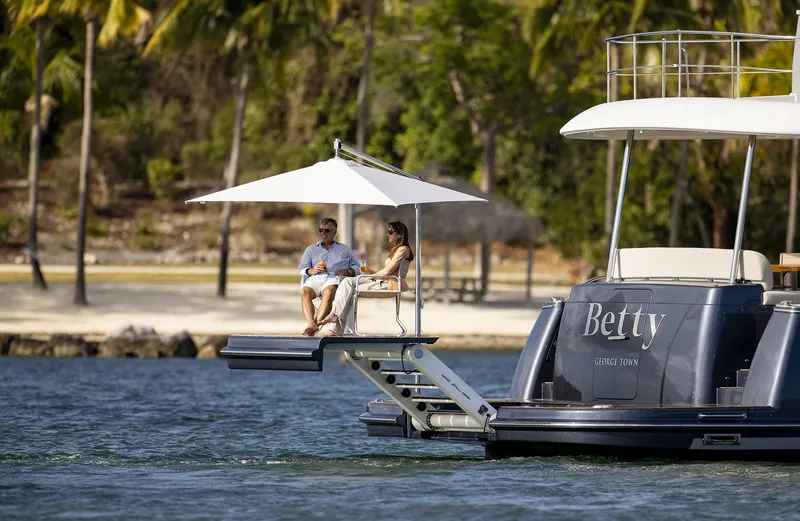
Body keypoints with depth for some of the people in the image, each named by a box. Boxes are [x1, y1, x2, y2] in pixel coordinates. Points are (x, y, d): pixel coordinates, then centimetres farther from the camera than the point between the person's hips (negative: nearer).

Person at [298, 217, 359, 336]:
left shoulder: (344, 249, 28)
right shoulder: (311, 249, 31)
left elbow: (357, 267, 19)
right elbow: (302, 269, 19)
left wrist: (348, 272, -4)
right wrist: (312, 271, -4)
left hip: (334, 279, -2)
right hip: (316, 279, 2)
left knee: (328, 292, -40)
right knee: (304, 291, -35)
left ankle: (316, 323, -49)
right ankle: (311, 324, -50)